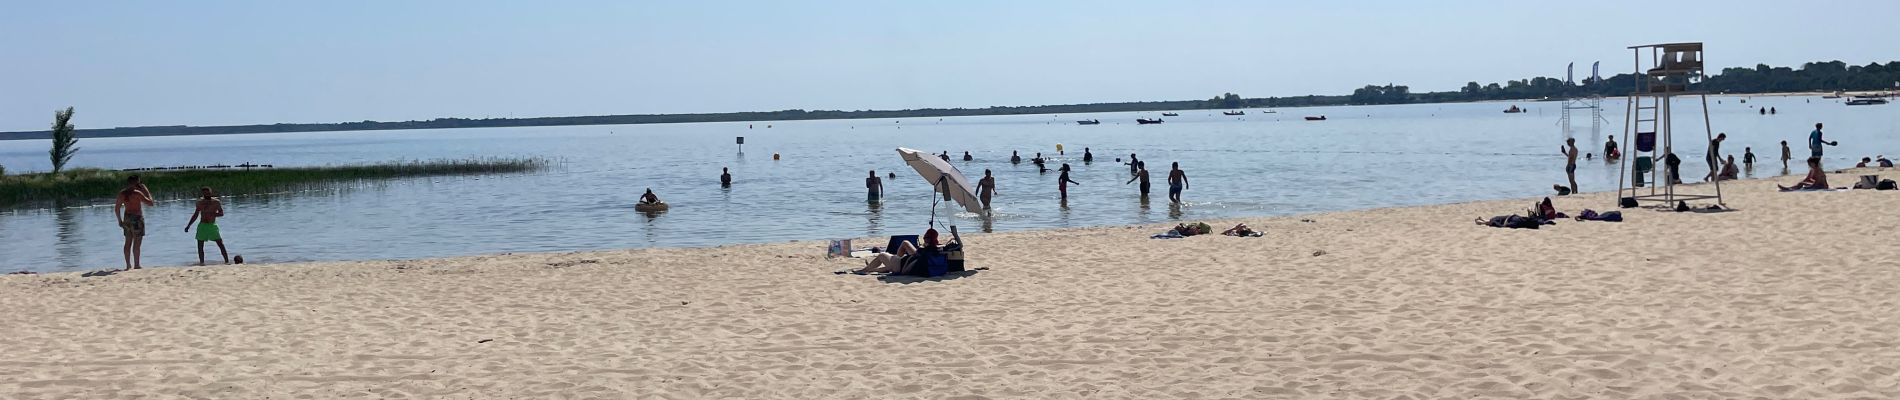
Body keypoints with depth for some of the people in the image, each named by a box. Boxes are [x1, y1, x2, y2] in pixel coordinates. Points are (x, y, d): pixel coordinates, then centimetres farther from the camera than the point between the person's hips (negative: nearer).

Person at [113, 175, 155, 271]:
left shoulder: (122, 193, 4)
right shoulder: (137, 193, -15)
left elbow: (116, 208, 9)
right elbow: (150, 202, -11)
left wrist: (120, 220, 19)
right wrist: (146, 190, -4)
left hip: (126, 218, 6)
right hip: (137, 218, -6)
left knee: (128, 242, 12)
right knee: (137, 242, -1)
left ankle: (128, 265, 15)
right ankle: (137, 265, 0)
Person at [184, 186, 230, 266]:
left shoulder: (216, 202, -3)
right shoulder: (200, 202, 6)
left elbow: (221, 213, -6)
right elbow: (195, 215, 15)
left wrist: (211, 214, -22)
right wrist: (188, 225, 13)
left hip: (212, 225, -3)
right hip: (202, 225, 3)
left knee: (221, 244, -9)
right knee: (200, 246, 1)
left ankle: (227, 261, -9)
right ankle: (201, 262, 9)